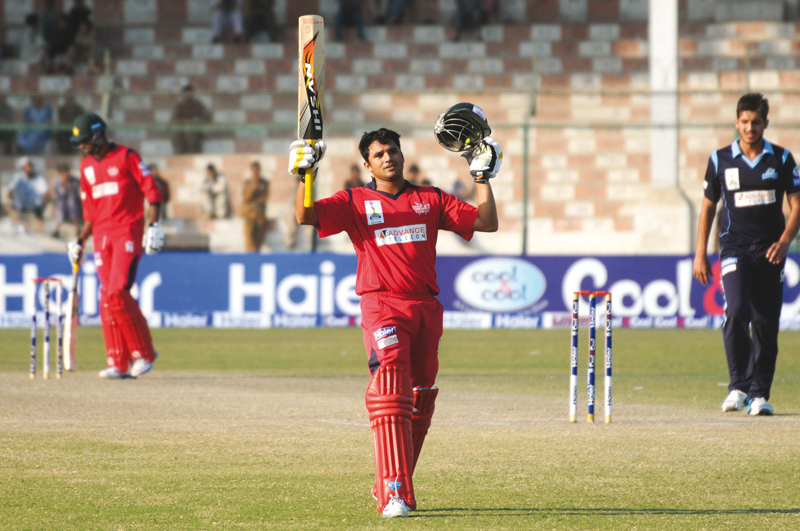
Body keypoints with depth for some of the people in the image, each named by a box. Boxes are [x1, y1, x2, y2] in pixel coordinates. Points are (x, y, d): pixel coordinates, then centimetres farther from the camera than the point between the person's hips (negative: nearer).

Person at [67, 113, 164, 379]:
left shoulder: (126, 157, -4)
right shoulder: (87, 166, 16)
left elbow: (152, 191, -7)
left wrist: (154, 225, -16)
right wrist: (80, 241, 16)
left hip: (128, 232, -7)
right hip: (102, 237, 7)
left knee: (118, 293, -18)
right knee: (107, 299, 1)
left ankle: (144, 353, -7)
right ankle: (120, 364, 3)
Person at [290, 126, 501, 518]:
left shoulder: (430, 200, 15)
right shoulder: (354, 202, 8)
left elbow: (486, 222, 14)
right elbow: (305, 216, -3)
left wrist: (483, 176, 9)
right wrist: (304, 176, -16)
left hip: (426, 308, 5)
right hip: (382, 305, -4)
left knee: (420, 398, 8)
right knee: (390, 387, -22)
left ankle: (389, 486, 24)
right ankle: (393, 495, -29)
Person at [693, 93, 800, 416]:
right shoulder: (721, 160, 5)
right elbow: (708, 207, 12)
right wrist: (700, 254, 7)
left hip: (770, 251, 1)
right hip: (735, 248, -1)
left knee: (766, 323, 0)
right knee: (736, 311, -22)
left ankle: (759, 393, 10)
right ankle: (738, 386, -15)